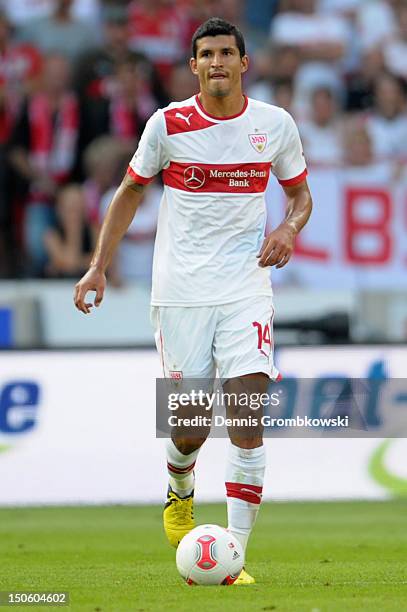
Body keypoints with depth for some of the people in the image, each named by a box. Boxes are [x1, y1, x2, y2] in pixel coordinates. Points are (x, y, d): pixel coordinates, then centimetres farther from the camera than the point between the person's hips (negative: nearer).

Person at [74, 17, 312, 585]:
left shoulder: (275, 125, 1)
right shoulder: (168, 124, -2)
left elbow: (300, 194, 15)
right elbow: (131, 191, 11)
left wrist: (289, 229, -7)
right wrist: (98, 266, 4)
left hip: (246, 288, 0)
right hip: (180, 292, 0)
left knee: (247, 420, -14)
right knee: (190, 427, 4)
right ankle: (180, 492, 41)